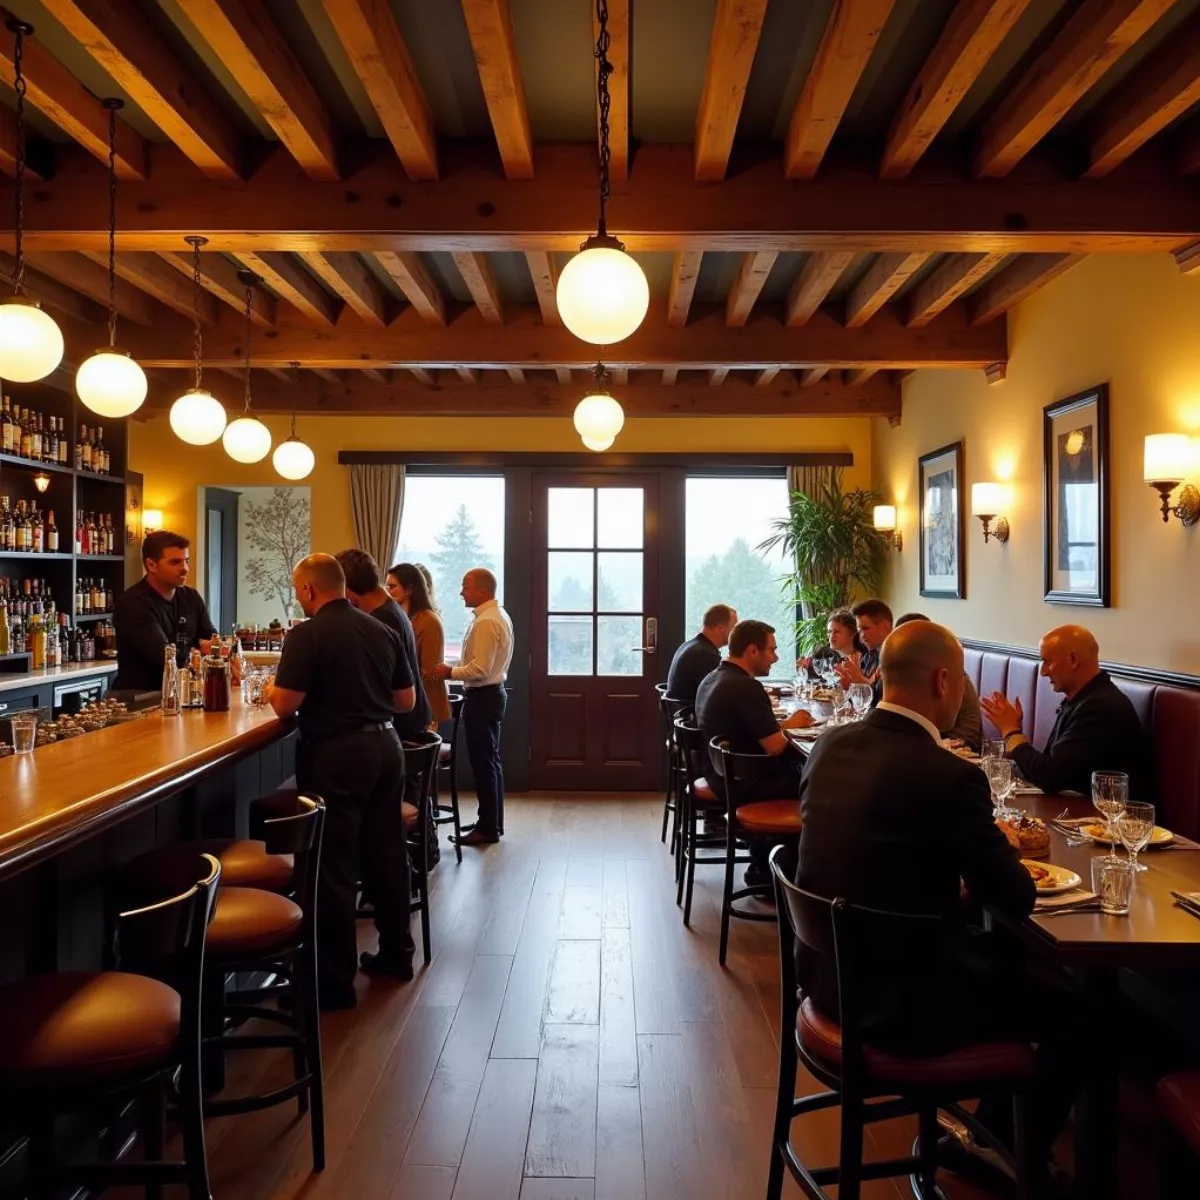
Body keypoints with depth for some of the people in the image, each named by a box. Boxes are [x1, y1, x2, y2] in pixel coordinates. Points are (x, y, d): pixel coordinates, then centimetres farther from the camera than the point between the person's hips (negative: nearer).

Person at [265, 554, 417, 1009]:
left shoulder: (307, 634, -11)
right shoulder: (382, 630, 8)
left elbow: (285, 705, -13)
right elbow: (406, 700, 12)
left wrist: (270, 689, 9)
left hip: (337, 753, -7)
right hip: (385, 745, 7)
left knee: (334, 866, 2)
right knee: (387, 852, 17)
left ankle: (335, 981, 9)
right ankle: (396, 954, 30)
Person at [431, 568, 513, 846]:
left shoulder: (486, 622, -20)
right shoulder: (497, 615, 13)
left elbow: (480, 669, -24)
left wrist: (450, 672, -13)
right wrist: (455, 669, 12)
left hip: (482, 698, -11)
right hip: (491, 693, 11)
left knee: (483, 763, -3)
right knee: (490, 761, 16)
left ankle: (488, 828, 4)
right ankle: (493, 823, 25)